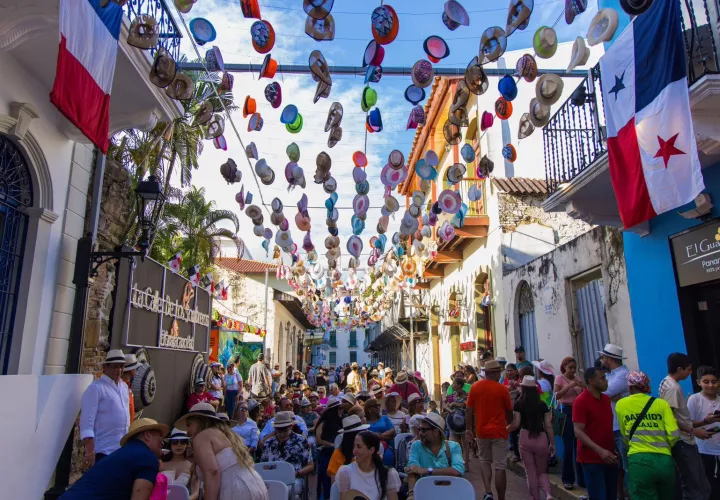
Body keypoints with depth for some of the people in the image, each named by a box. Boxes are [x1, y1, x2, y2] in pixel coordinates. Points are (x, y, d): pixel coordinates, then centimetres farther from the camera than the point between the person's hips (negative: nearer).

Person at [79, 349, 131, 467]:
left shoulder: (124, 386, 11)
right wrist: (90, 452, -19)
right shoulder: (96, 388, -10)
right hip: (103, 451, -7)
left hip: (123, 450, 7)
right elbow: (87, 423, -14)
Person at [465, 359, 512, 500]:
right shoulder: (503, 389, -8)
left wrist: (468, 429, 8)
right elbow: (509, 412, 3)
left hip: (481, 431, 3)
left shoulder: (475, 387, -2)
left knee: (485, 461, 20)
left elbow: (468, 410, 0)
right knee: (500, 467, 5)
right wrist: (510, 425, 21)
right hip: (499, 431, -2)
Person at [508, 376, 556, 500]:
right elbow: (548, 426, 2)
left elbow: (516, 424, -8)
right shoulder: (543, 404, 3)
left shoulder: (519, 404, -3)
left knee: (530, 472, 11)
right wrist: (552, 443, 11)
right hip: (542, 439, 2)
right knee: (542, 472, 16)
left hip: (525, 438, -2)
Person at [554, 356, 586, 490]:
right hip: (567, 411, -4)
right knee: (568, 447, 0)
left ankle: (581, 478, 19)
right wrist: (570, 386, -25)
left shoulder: (578, 378, 9)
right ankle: (568, 479, 12)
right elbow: (557, 395, -16)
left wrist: (584, 386, -12)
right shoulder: (560, 378, -3)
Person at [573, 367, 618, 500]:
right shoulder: (580, 401, -14)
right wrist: (600, 450, -26)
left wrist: (615, 449, 11)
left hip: (609, 457, 7)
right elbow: (578, 432, -18)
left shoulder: (607, 399, 9)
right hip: (592, 459, -7)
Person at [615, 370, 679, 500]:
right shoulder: (661, 403, 4)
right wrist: (664, 447, 18)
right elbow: (674, 434, -2)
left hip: (639, 461, -2)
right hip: (664, 461, 2)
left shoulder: (621, 404, 5)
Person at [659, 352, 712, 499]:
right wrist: (693, 431, -13)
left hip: (686, 441, 10)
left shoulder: (670, 385, 13)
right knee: (693, 487, -3)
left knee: (702, 486, 14)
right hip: (682, 442, -10)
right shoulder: (672, 388, -16)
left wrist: (703, 422, 18)